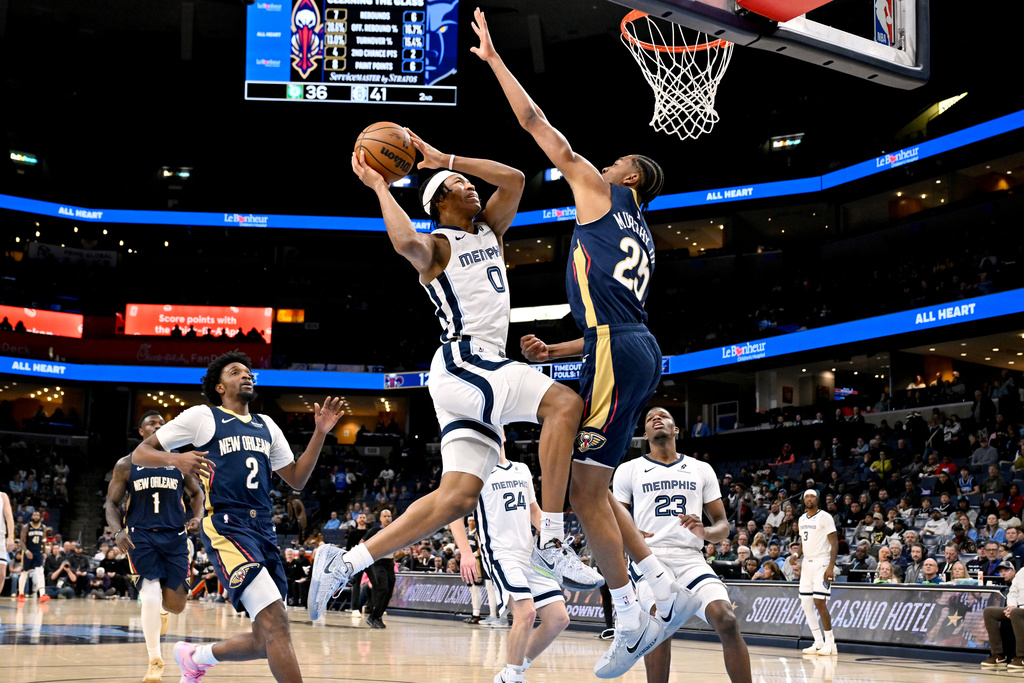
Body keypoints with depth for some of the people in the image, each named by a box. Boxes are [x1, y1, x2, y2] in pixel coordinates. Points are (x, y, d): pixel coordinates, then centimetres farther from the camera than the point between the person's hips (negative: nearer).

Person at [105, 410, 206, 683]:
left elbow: (196, 492, 18)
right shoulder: (126, 465, 3)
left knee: (176, 605, -2)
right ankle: (155, 661, 1)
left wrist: (198, 517, -2)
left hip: (175, 537, 2)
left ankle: (163, 608, 40)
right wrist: (118, 531, -14)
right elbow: (111, 503, 4)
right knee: (150, 595, -18)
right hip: (141, 536, -2)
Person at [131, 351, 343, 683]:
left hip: (264, 531, 7)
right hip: (226, 527, -7)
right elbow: (139, 454, 4)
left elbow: (296, 479, 19)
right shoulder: (202, 416, 5)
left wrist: (320, 433, 9)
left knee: (266, 642, 6)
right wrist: (175, 458, -17)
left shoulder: (266, 426, 21)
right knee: (276, 621, -22)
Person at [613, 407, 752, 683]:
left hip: (691, 558, 2)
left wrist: (705, 532, -7)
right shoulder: (629, 470, 13)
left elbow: (723, 525, 17)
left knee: (726, 619, -22)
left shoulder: (702, 470, 18)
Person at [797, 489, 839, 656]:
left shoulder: (825, 517, -8)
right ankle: (818, 643, 11)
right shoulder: (802, 519, 14)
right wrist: (801, 565, 16)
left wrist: (831, 567, -20)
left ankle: (830, 643, -4)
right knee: (806, 603, 3)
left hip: (822, 563, -8)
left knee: (819, 602, -14)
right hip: (807, 563, 8)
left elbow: (834, 543, -11)